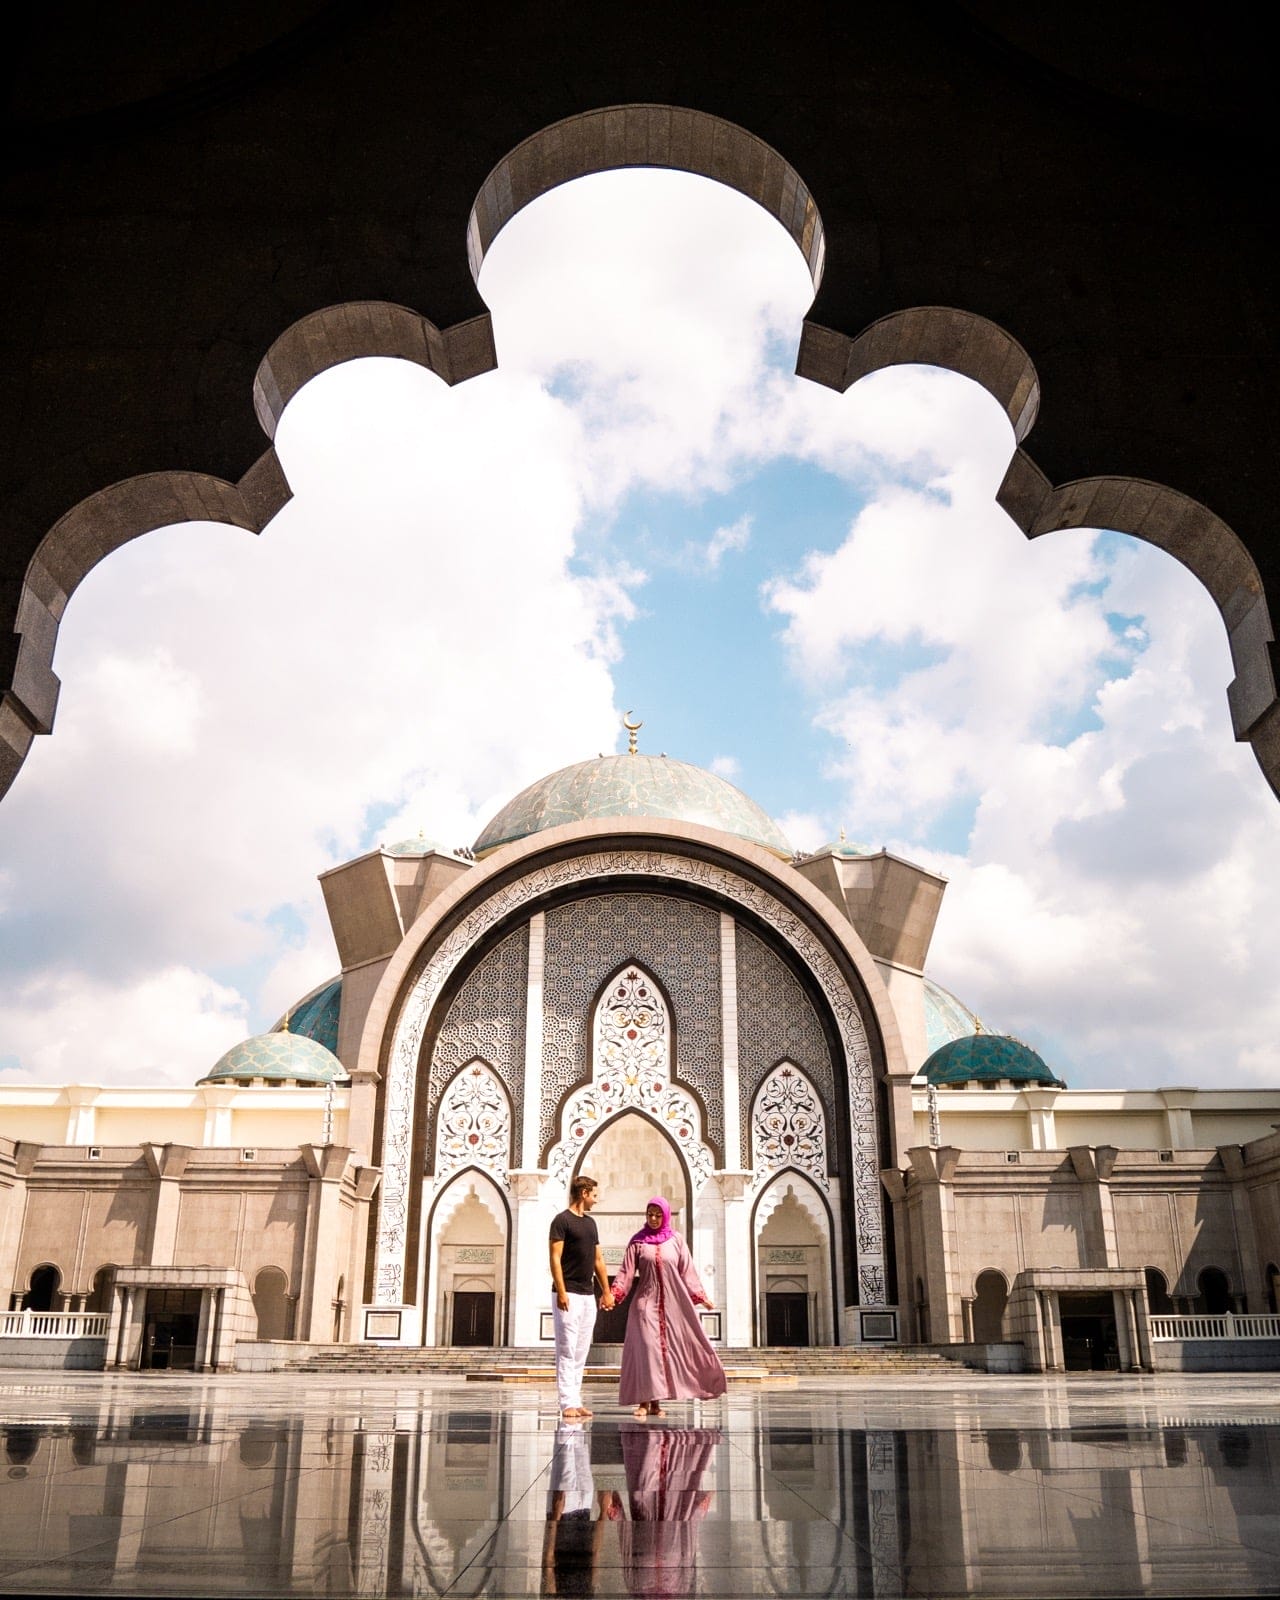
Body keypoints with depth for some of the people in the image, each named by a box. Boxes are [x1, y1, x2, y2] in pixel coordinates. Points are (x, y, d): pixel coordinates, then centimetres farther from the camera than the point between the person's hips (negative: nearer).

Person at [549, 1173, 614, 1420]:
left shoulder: (590, 1222, 17)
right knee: (567, 1351, -7)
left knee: (581, 1353, 8)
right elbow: (555, 1258, -12)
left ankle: (576, 1401, 12)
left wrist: (606, 1291, 15)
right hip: (569, 1295, -8)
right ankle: (568, 1403, -6)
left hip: (588, 1296, 8)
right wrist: (561, 1292, -19)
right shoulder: (562, 1220, -6)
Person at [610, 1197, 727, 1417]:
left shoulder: (676, 1240, 6)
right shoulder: (638, 1241, 3)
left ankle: (656, 1402, 10)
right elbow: (626, 1272, -2)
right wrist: (614, 1294, -15)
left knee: (667, 1348, 2)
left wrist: (699, 1296, 1)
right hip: (646, 1302, -2)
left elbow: (687, 1272, 8)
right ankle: (644, 1401, -4)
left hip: (671, 1304, 2)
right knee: (645, 1347, -9)